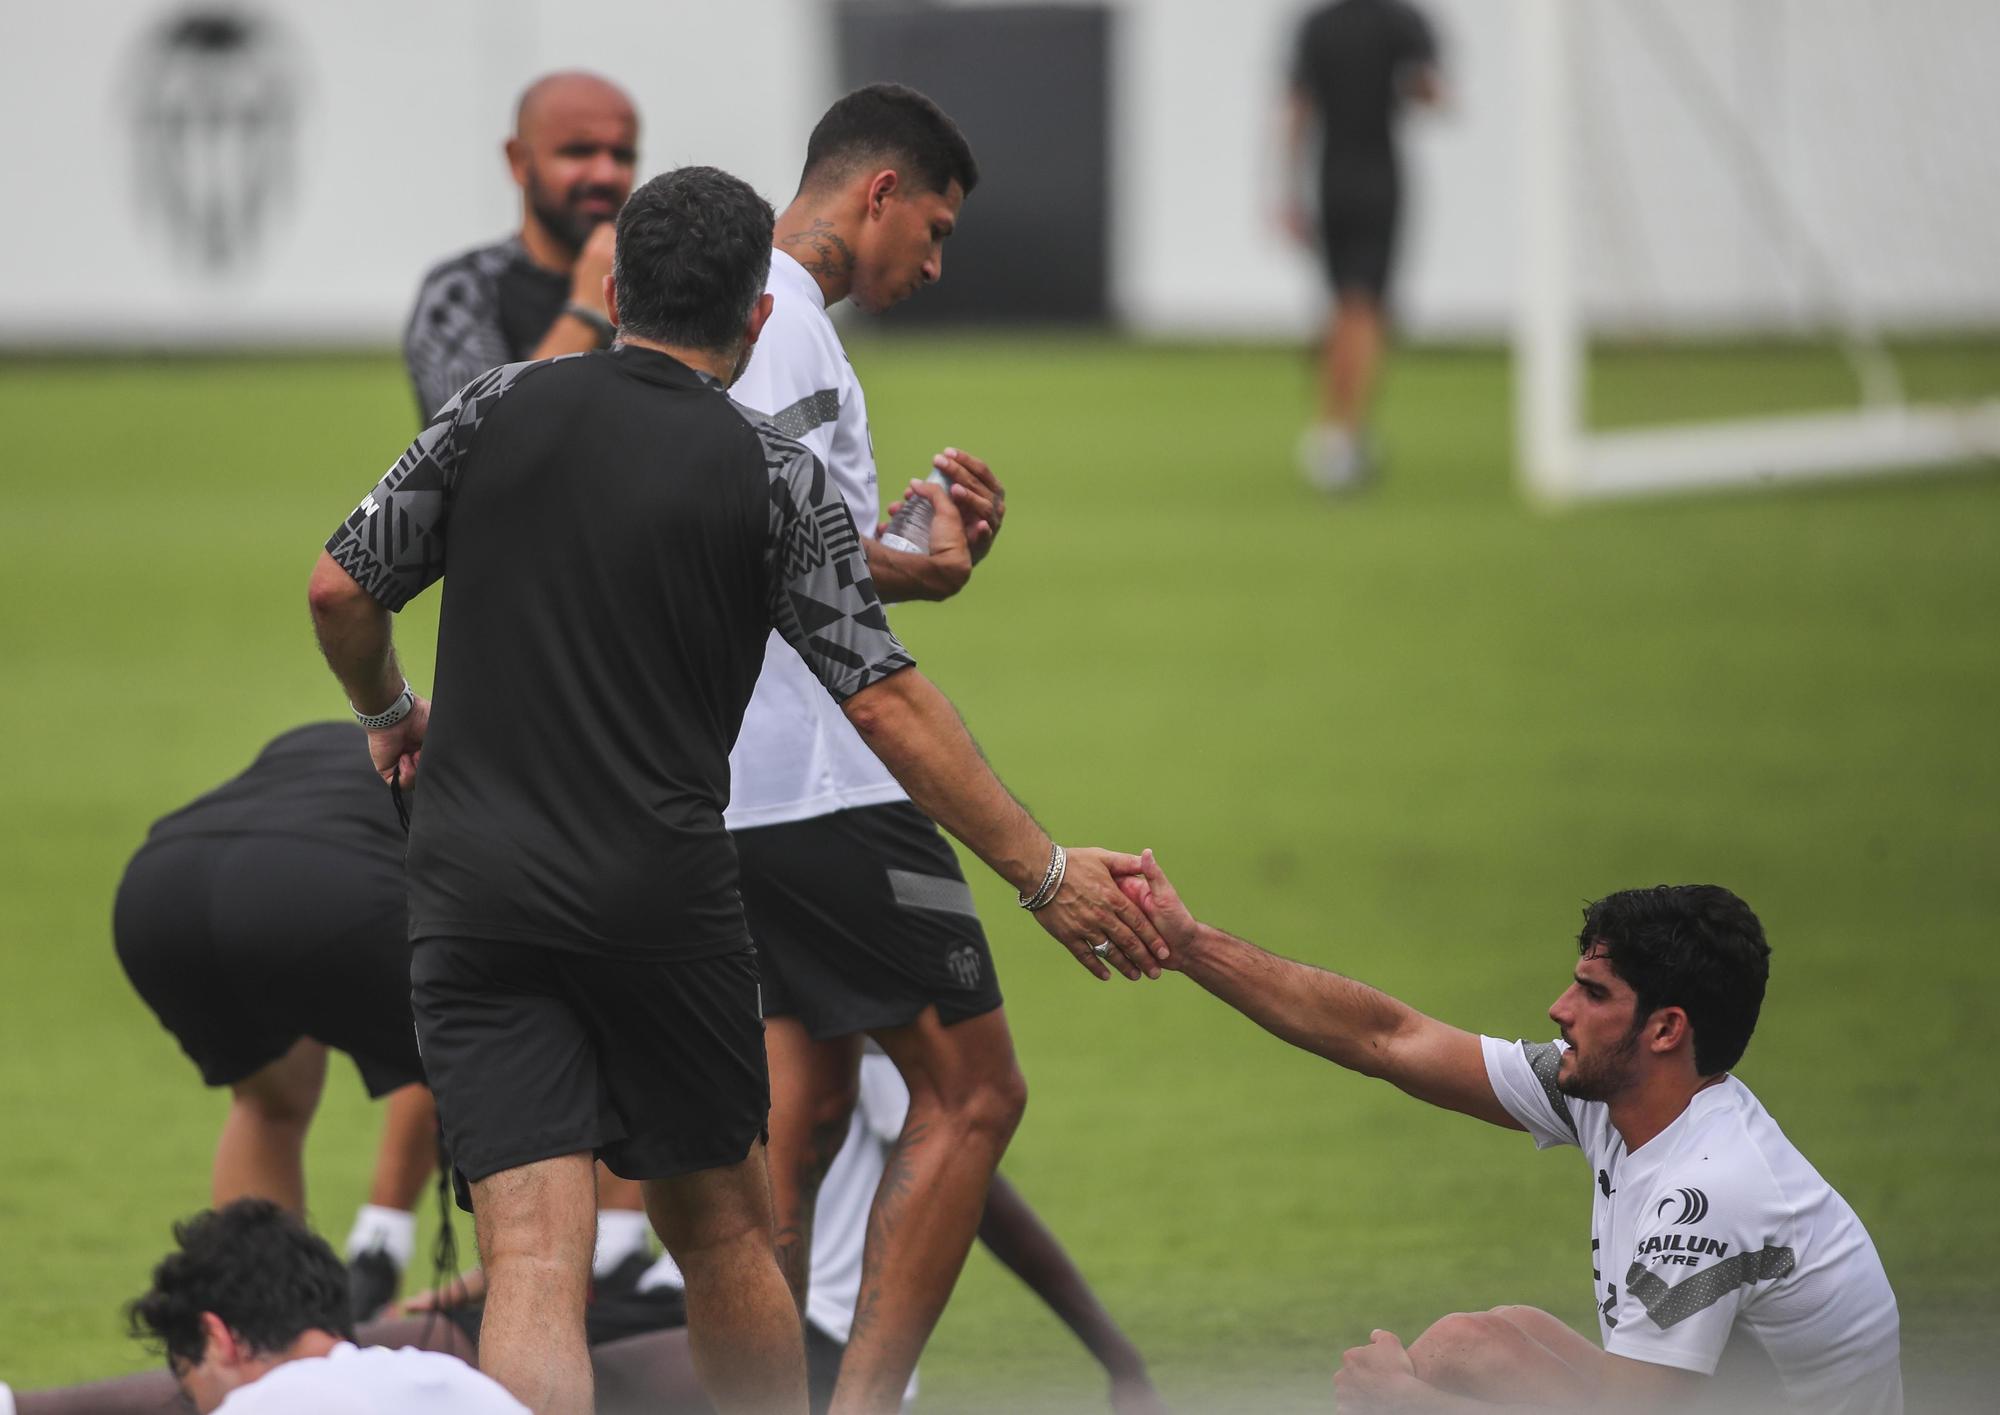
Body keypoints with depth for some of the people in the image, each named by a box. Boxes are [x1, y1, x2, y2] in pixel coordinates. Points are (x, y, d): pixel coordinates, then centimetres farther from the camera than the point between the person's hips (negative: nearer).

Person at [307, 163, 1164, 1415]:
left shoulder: (499, 409, 4)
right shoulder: (774, 477, -1)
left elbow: (341, 588, 7)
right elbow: (886, 702, -5)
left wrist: (390, 715, 28)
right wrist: (1047, 874, 1)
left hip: (474, 890, 1)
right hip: (662, 899, -1)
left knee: (533, 1264, -7)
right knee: (721, 1231, 17)